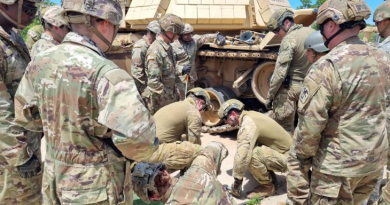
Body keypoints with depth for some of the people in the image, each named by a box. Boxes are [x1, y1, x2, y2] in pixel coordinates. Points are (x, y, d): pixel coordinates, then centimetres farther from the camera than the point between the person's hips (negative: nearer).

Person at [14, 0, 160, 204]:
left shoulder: (40, 62, -4)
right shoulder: (105, 72, -27)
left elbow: (26, 117, 9)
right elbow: (135, 136, -37)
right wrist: (144, 149, -15)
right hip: (97, 188, -6)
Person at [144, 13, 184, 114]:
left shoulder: (168, 47, 7)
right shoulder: (155, 51, -23)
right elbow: (153, 82, -26)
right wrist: (167, 99, -19)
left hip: (170, 96, 9)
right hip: (159, 100, -9)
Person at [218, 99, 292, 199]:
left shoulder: (248, 124, -25)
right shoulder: (249, 116, 4)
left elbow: (242, 154, -32)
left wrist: (237, 182, -21)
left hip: (286, 158, -9)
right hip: (282, 151, 9)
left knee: (251, 154, -28)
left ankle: (268, 187, -4)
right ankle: (270, 178, 15)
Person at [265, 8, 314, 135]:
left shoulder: (289, 39, -15)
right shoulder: (312, 32, 7)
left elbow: (280, 73, -18)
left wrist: (270, 96, -11)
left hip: (290, 88, -8)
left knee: (283, 128, 4)